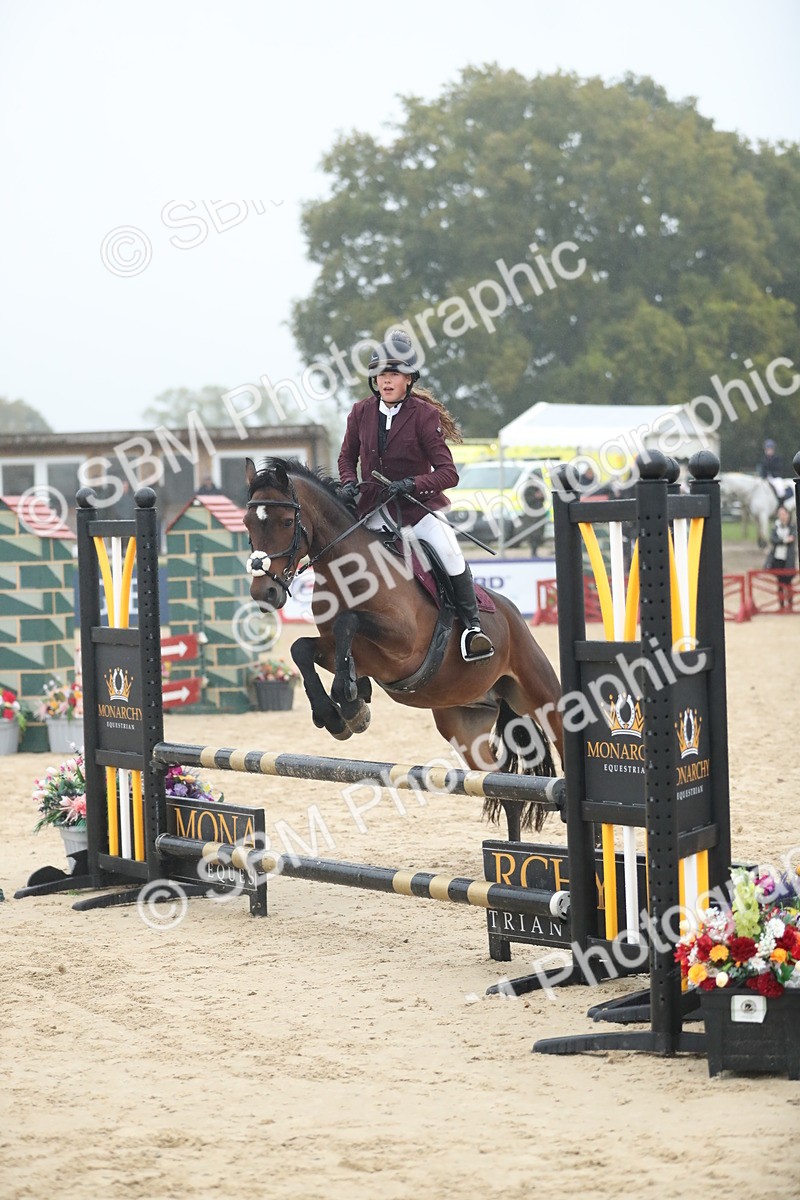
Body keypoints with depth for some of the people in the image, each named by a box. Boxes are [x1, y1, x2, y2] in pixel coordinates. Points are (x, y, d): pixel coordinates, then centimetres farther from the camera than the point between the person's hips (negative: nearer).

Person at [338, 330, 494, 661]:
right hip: (373, 505, 4)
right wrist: (349, 483, -5)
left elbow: (448, 473, -14)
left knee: (447, 549, -26)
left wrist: (412, 484, -29)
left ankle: (472, 627, -12)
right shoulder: (361, 412, 0)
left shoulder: (424, 415, -11)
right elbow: (347, 457, 16)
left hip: (418, 504, -4)